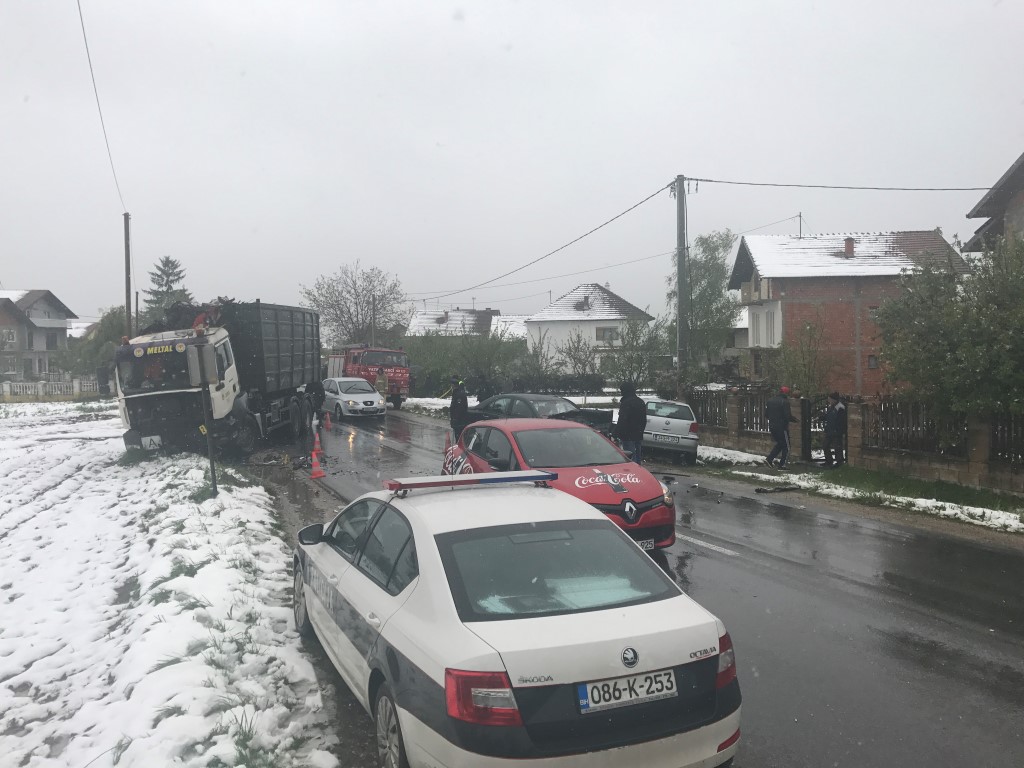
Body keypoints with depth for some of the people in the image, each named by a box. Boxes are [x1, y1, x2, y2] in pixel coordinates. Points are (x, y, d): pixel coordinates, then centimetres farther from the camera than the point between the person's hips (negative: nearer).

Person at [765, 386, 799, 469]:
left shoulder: (770, 400, 7)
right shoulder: (785, 402, -14)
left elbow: (766, 414, 10)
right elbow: (788, 416, -18)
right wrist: (794, 419, 1)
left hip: (772, 427, 7)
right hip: (782, 427, -7)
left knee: (779, 443, 23)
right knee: (786, 446, 6)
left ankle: (769, 459, 11)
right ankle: (782, 465, 4)